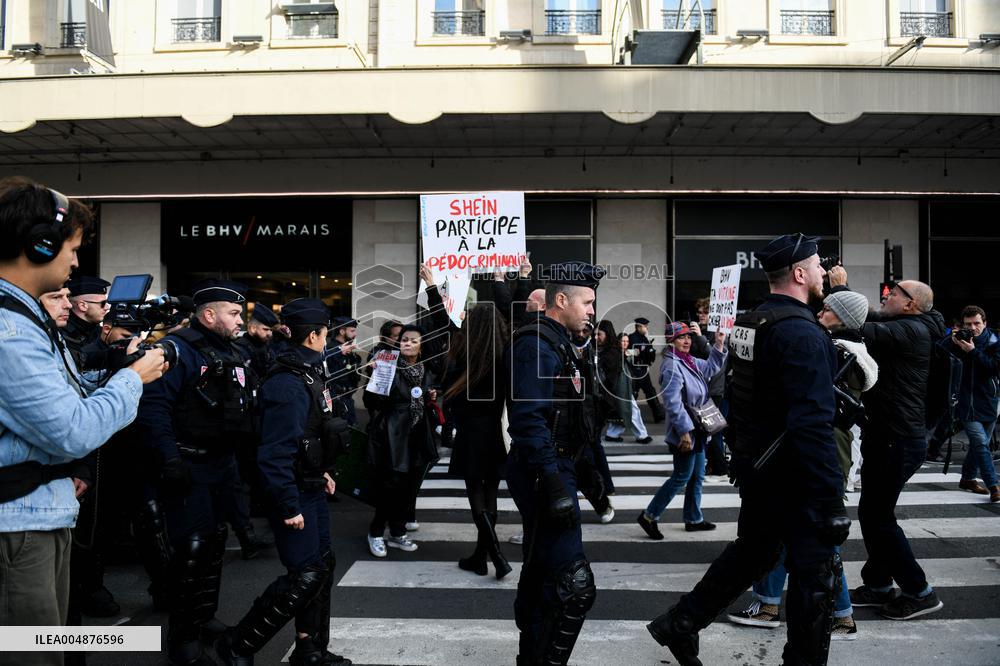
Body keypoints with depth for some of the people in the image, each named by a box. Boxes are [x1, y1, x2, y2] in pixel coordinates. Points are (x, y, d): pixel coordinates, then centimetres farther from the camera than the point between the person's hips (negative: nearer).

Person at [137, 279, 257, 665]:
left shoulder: (232, 354, 13)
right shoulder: (178, 349, -15)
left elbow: (246, 408, 20)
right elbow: (154, 407, -23)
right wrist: (169, 460, -27)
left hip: (224, 464, 9)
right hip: (189, 466, -9)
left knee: (215, 542, 17)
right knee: (192, 548, -5)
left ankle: (205, 616, 33)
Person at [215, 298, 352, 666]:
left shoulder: (308, 372, 9)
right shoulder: (287, 384, -23)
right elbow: (275, 452, -27)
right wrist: (289, 506, -25)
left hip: (312, 487, 10)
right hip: (295, 493, -10)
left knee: (322, 566, 15)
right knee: (303, 577, -6)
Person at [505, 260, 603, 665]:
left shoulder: (556, 342, 17)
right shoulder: (536, 344, -16)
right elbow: (529, 420, -25)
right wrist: (555, 485, -28)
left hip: (553, 469, 11)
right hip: (544, 473, -11)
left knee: (540, 571, 19)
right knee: (574, 585, -11)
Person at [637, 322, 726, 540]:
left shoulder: (690, 361, 9)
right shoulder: (672, 366, -20)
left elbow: (711, 368, 26)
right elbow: (673, 403, -25)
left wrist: (719, 345, 13)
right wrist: (684, 432, -26)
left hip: (697, 431, 9)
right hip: (685, 432, -9)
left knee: (697, 476, 16)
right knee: (681, 477, -3)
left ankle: (694, 519, 28)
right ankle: (649, 516, 7)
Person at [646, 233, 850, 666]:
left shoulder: (747, 323, 8)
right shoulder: (802, 333, -20)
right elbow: (813, 425, -27)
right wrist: (831, 499, -25)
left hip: (754, 464, 9)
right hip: (791, 473, -9)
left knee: (753, 550, 22)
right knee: (814, 571, 6)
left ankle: (680, 625, 28)